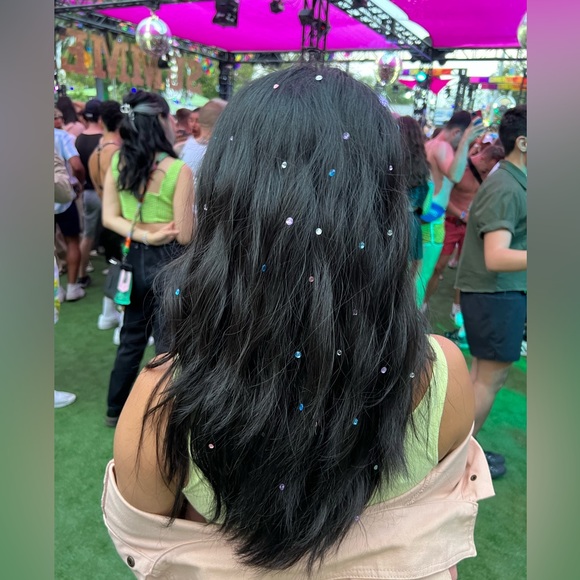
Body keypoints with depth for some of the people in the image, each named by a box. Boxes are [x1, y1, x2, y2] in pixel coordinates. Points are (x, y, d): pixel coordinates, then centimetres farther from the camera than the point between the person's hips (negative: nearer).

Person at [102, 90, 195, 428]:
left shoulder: (118, 162, -1)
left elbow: (110, 217, -1)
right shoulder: (178, 170, -18)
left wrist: (143, 234, -11)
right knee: (167, 343, 9)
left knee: (131, 338, 22)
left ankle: (117, 410, 38)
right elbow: (185, 236, -17)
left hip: (135, 260, 6)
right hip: (168, 263, -6)